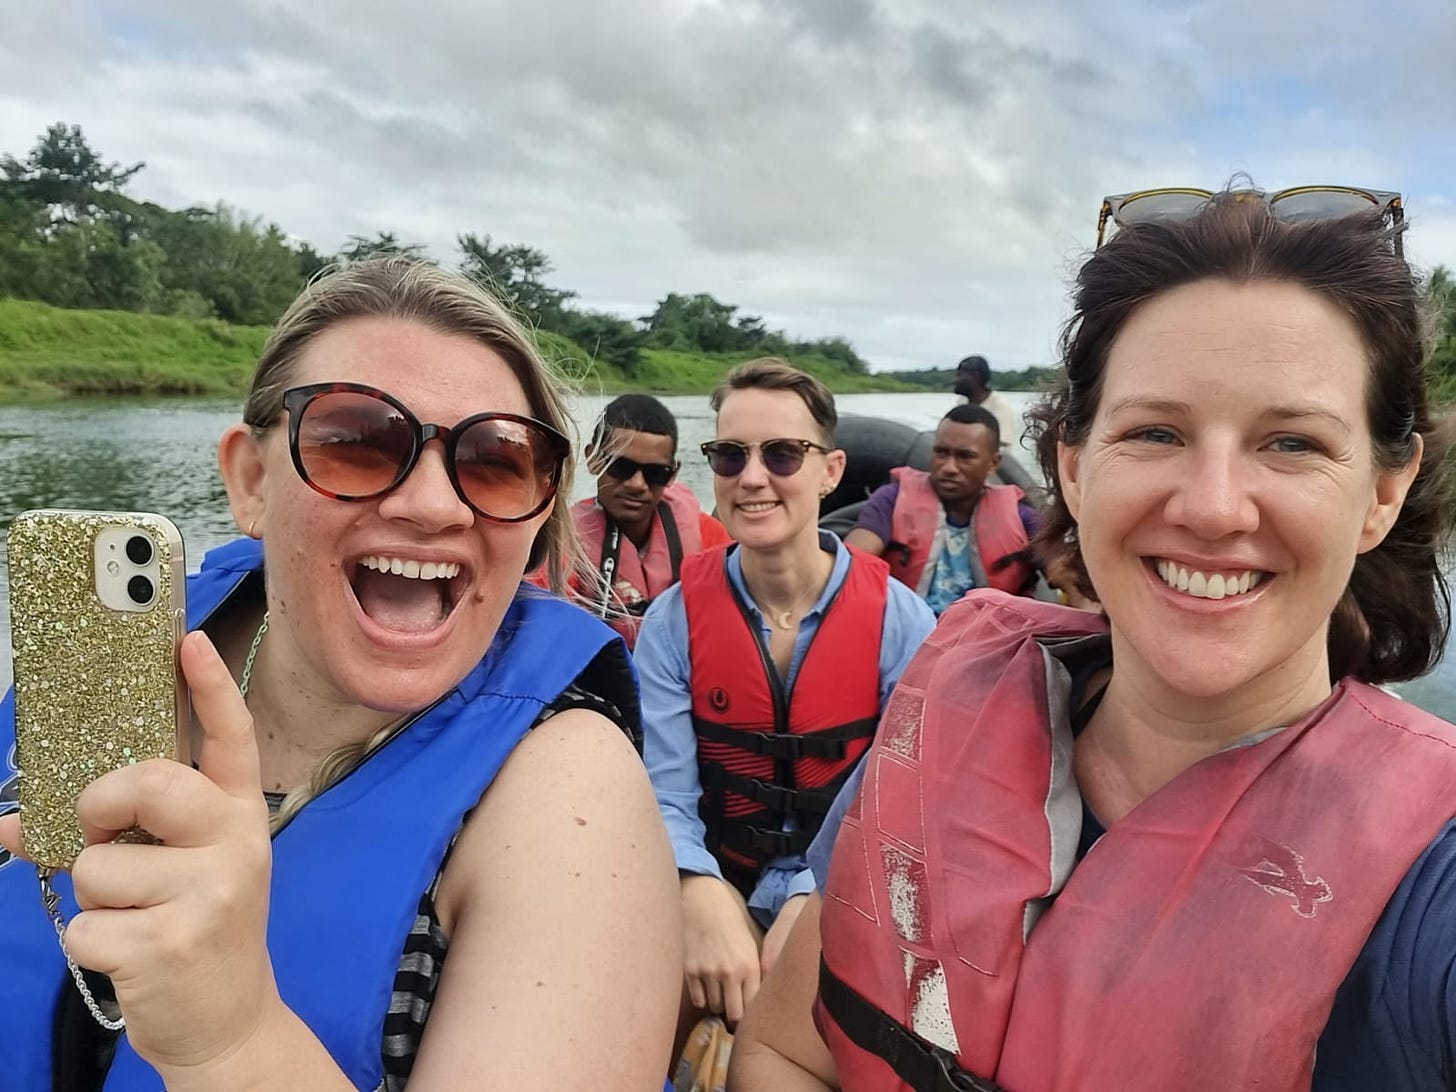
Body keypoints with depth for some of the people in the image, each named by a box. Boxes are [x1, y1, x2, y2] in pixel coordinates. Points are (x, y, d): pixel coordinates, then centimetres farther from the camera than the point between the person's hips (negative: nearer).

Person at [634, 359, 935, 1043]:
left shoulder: (900, 622, -6)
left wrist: (814, 901, -26)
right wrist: (701, 894, -30)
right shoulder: (674, 619, -3)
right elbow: (663, 795, -10)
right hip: (714, 902, 1)